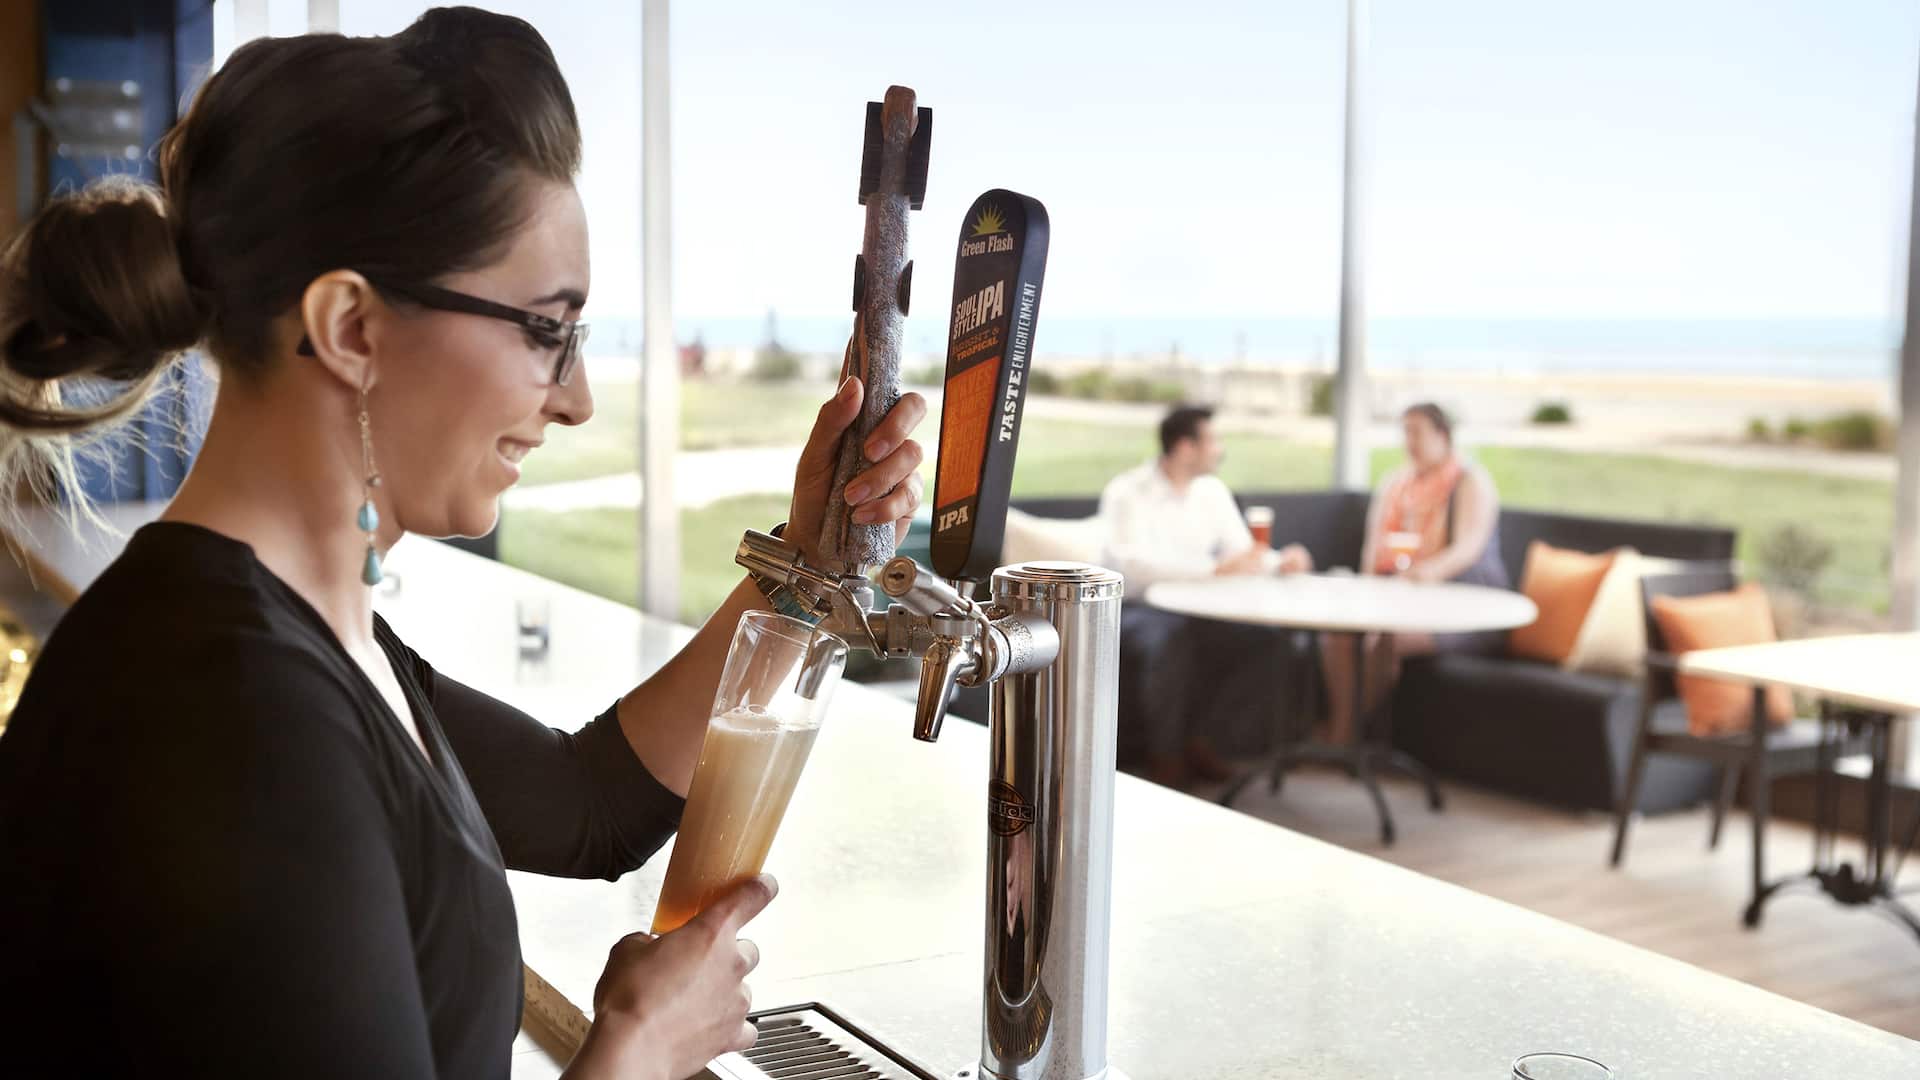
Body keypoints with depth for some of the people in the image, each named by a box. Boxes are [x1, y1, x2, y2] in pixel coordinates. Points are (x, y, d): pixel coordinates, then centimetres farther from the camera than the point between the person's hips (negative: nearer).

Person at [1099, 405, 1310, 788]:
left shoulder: (1212, 491, 9)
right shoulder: (1126, 493, -13)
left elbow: (1241, 552, 11)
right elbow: (1133, 565, -28)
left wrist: (1280, 560, -12)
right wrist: (1215, 569, -34)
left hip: (1193, 610, 6)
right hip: (1136, 608, -6)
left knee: (1260, 635, -19)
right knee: (1171, 638, -38)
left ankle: (1189, 731, -4)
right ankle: (1164, 755, -19)